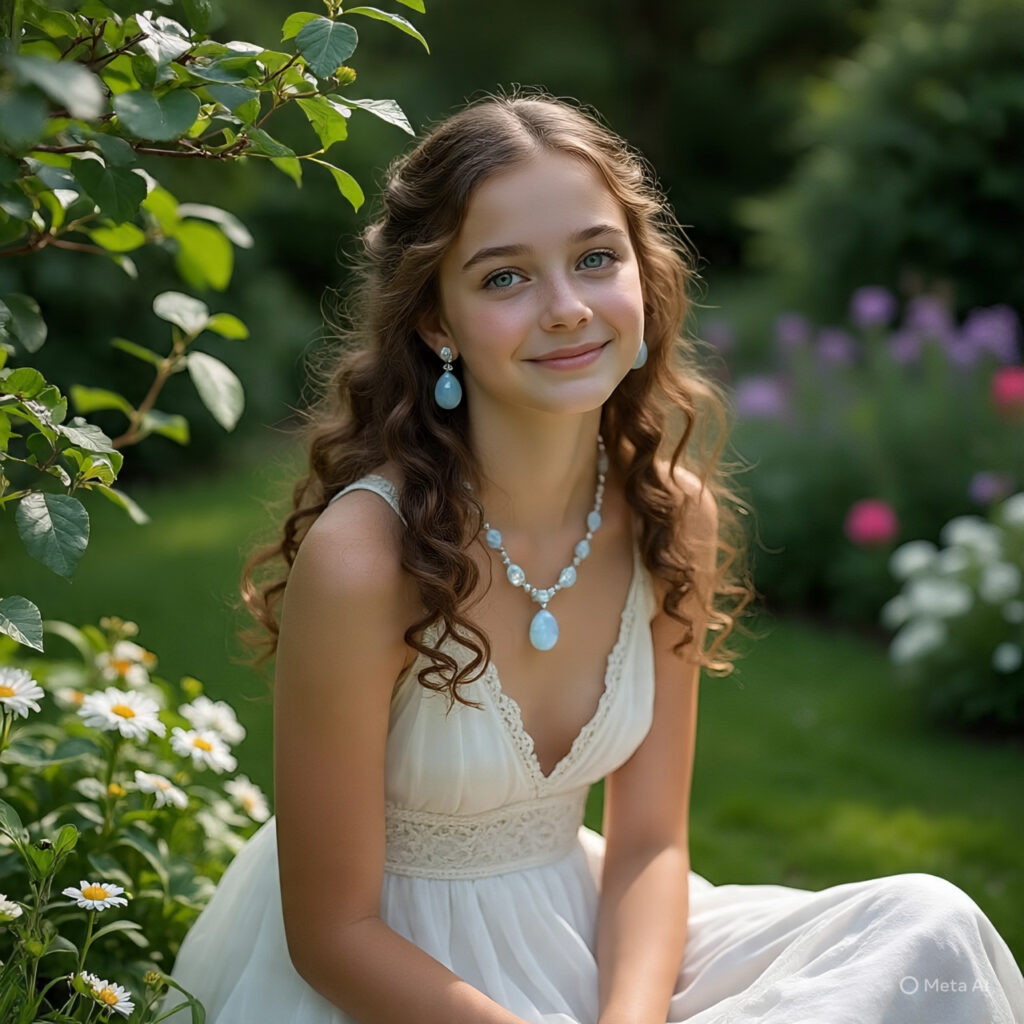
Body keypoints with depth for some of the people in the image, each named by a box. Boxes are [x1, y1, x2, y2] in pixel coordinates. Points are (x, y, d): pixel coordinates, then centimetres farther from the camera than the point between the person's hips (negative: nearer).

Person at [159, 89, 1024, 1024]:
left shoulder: (671, 518, -8)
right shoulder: (359, 555, -25)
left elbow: (649, 842, -2)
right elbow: (333, 931, -17)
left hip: (584, 929, 6)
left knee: (927, 931, -10)